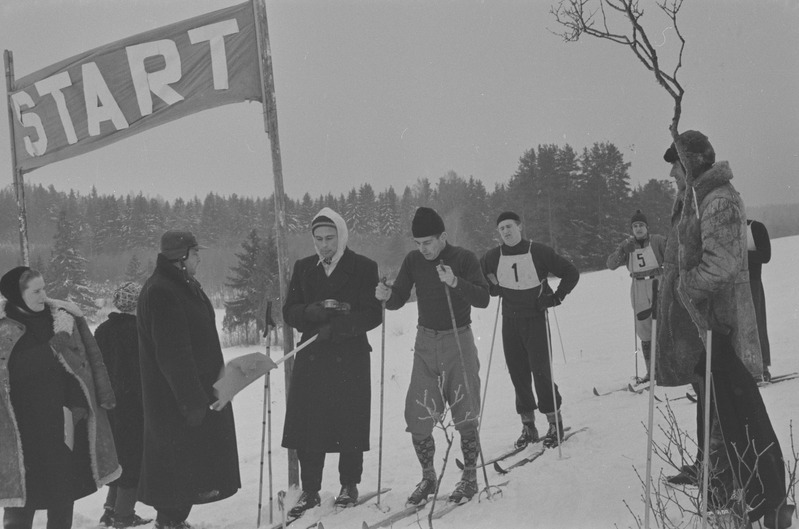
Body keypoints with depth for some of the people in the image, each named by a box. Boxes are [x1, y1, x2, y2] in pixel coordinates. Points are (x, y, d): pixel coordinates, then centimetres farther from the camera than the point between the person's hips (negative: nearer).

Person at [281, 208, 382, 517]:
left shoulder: (363, 268, 0)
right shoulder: (303, 268, 11)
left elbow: (373, 315, -7)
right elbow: (290, 312, 7)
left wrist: (336, 326, -18)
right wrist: (313, 311, -15)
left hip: (351, 358, -2)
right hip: (311, 357, 3)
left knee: (350, 425, 3)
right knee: (307, 426, 0)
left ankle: (349, 485, 21)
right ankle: (310, 491, 11)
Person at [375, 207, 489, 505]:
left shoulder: (464, 259, -8)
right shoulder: (413, 261, 2)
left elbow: (483, 299, -16)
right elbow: (398, 300, 3)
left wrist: (455, 283, -33)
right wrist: (387, 296, -20)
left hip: (458, 340, -3)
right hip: (426, 341, 3)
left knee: (465, 415, -1)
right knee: (417, 417, 0)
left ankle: (470, 478, 16)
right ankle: (428, 477, 18)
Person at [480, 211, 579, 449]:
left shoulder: (538, 252, -8)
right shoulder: (493, 257, 2)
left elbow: (571, 273, -1)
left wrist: (556, 297, -8)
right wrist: (492, 288, 4)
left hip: (535, 318, -4)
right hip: (509, 321, 4)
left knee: (541, 369, -8)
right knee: (517, 373, 4)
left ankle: (554, 421, 6)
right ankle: (527, 425, 13)